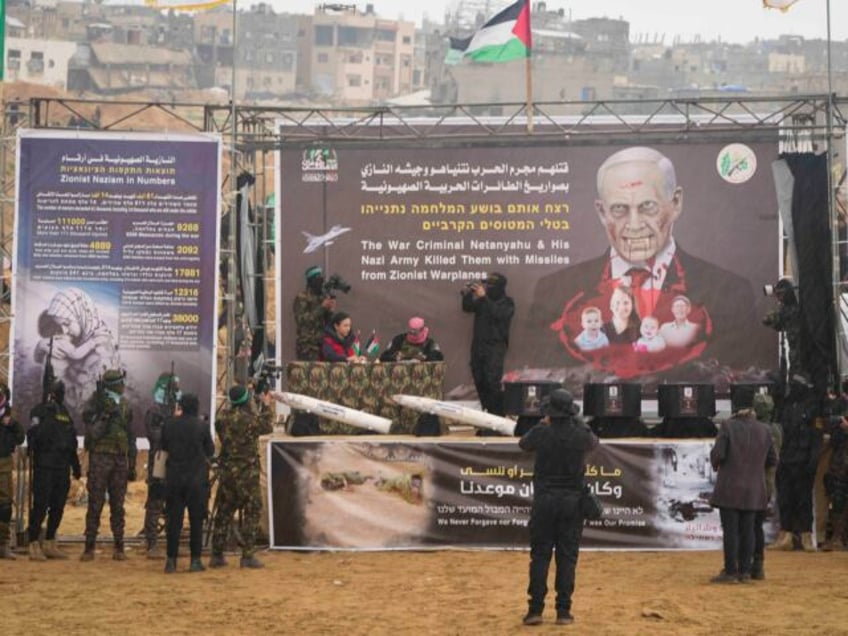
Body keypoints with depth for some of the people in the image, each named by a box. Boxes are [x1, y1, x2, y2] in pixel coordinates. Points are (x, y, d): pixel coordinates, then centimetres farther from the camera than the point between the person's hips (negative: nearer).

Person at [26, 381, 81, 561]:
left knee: (58, 507, 8)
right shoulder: (40, 411, -2)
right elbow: (34, 434, -13)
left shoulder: (65, 413, 17)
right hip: (44, 466, -6)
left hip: (62, 467, 6)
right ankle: (34, 545, -3)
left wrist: (76, 465, 21)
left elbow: (72, 442, 22)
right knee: (40, 506, -7)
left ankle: (50, 544, 16)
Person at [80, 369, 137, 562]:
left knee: (118, 505, 7)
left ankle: (118, 547, 11)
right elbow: (93, 432, -15)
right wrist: (106, 414, -23)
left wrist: (132, 465, 13)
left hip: (120, 459, 4)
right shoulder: (95, 403, -4)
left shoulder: (125, 406, 11)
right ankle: (89, 547, 3)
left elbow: (131, 437, 15)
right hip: (100, 457, -4)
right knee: (95, 504, -2)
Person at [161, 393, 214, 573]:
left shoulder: (169, 424, -3)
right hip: (197, 478, -2)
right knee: (196, 520, 5)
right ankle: (195, 560, 4)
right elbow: (210, 451, 1)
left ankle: (171, 560, 6)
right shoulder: (202, 426, -8)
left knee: (174, 519, 7)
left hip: (174, 478, 2)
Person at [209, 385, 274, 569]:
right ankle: (247, 555, -1)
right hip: (246, 472, -6)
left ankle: (217, 555, 14)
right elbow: (267, 427, 5)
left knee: (224, 512, 12)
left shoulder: (222, 420, 3)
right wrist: (266, 406, 17)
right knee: (252, 512, 2)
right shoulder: (249, 419, -13)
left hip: (226, 471, 6)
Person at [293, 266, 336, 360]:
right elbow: (302, 319, -15)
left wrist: (330, 311, -4)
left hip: (323, 343, 6)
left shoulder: (324, 297, 14)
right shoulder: (302, 298, -4)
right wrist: (321, 308, -17)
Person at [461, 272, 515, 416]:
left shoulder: (507, 303, -3)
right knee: (479, 380, 5)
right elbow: (467, 308, 6)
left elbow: (497, 314, -21)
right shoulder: (482, 300, 12)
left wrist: (483, 298, -24)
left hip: (495, 346, -5)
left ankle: (498, 413, -8)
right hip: (478, 345, 6)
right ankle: (487, 411, 17)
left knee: (492, 381, -15)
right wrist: (467, 294, -11)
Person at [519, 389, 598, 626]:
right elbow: (594, 441, 20)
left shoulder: (541, 432, -9)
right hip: (572, 502, 1)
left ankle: (535, 609, 2)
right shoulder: (581, 435, -5)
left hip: (544, 500, -1)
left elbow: (523, 444, 13)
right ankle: (563, 611, 4)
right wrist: (575, 421, 30)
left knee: (540, 555, 4)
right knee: (567, 557, 5)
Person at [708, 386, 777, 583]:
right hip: (753, 490, 4)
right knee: (747, 530, 10)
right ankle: (745, 571, 12)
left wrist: (715, 464, 5)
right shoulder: (764, 430, 2)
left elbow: (717, 453, -16)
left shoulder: (727, 426, -12)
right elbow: (772, 460, 7)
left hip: (730, 488, -4)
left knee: (730, 531, -1)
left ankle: (730, 572, 0)